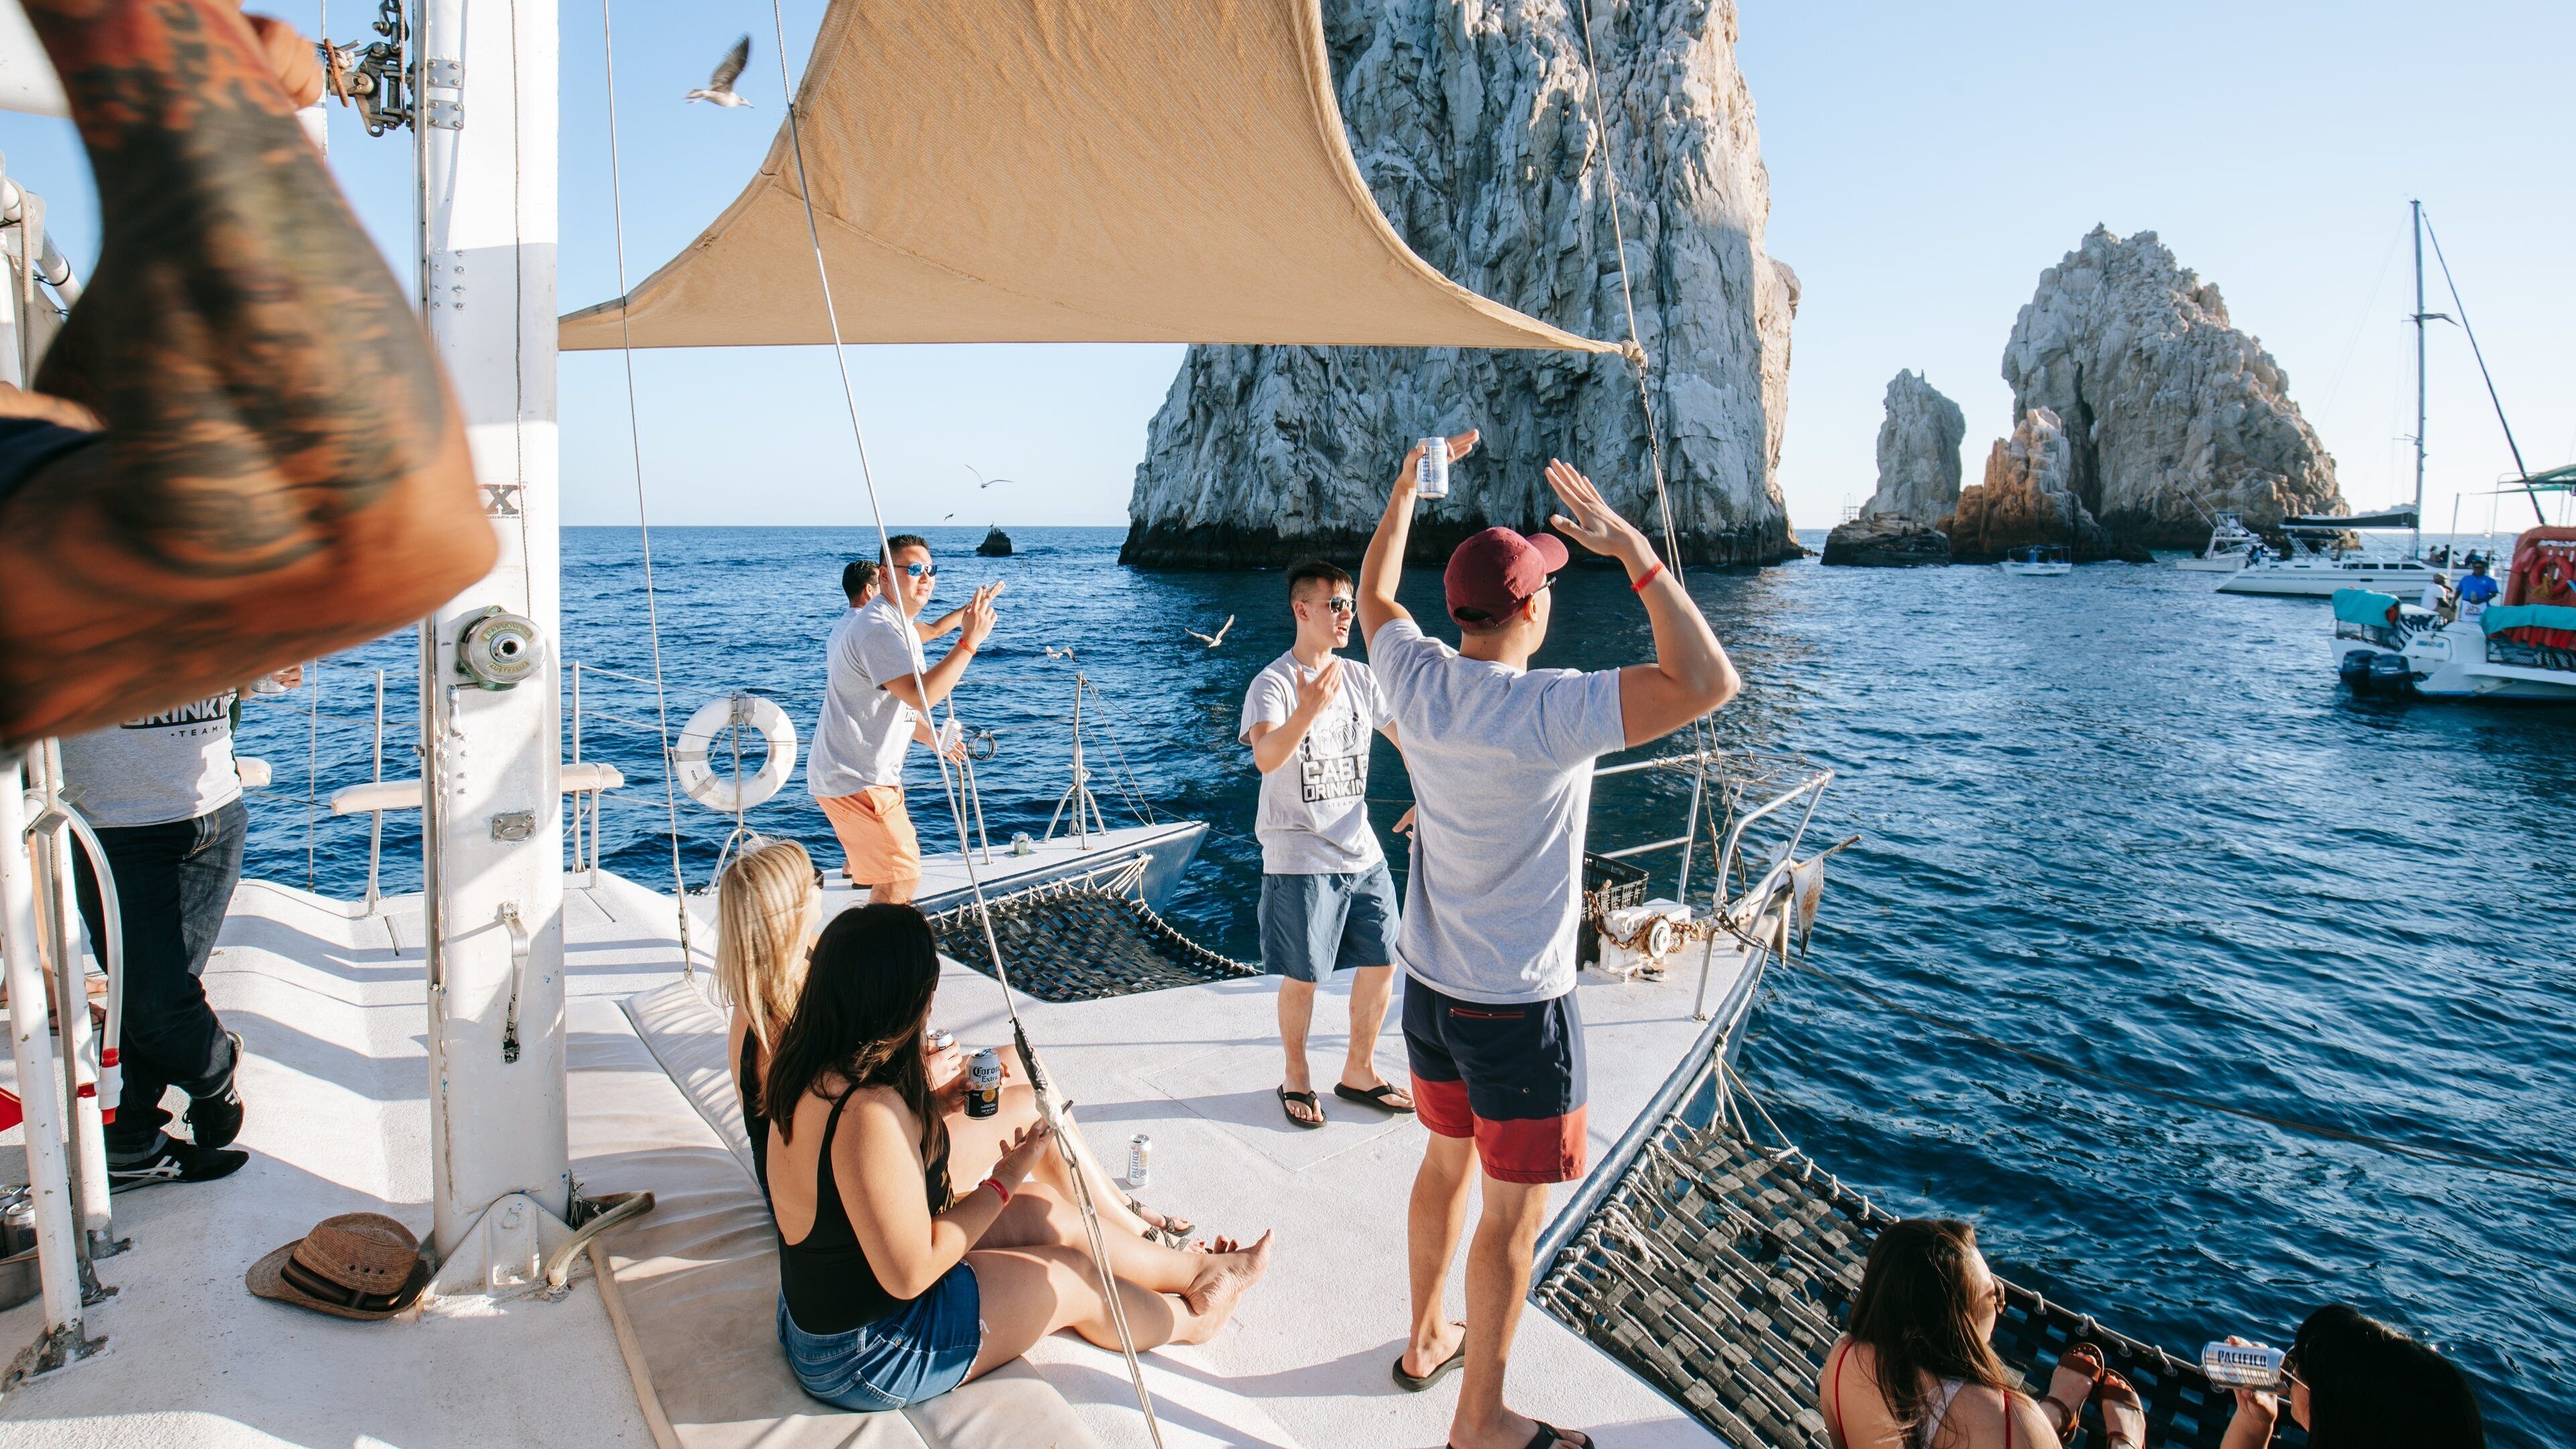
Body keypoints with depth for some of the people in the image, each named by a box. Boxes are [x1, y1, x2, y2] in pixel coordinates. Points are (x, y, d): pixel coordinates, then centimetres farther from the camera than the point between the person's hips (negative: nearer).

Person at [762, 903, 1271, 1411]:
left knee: (1042, 1208, 14)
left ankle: (1195, 1264, 34)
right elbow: (910, 1273, -30)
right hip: (862, 1356, -9)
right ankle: (1190, 1317, 38)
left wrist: (945, 1098, 4)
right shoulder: (869, 1111, -35)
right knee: (1070, 1277, 8)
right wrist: (1004, 1181, -19)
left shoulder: (812, 1070, -6)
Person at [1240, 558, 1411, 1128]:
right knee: (1302, 977, 4)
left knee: (1382, 964, 11)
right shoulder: (1273, 683, -12)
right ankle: (1296, 1078, 27)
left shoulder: (1360, 678, 6)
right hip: (1300, 859, -6)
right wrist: (1308, 711, -47)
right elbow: (1267, 757, -30)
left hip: (1362, 852, 6)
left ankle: (1359, 1072, 30)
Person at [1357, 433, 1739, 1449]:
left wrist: (1409, 483, 22)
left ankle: (1427, 1342, 45)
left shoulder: (1418, 681, -6)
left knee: (1447, 1163, 26)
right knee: (1512, 1214, 9)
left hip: (1430, 985, 7)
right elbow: (1708, 683, -30)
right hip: (1516, 1008, -7)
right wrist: (1634, 550, -26)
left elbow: (1373, 595, 15)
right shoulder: (1547, 712, -26)